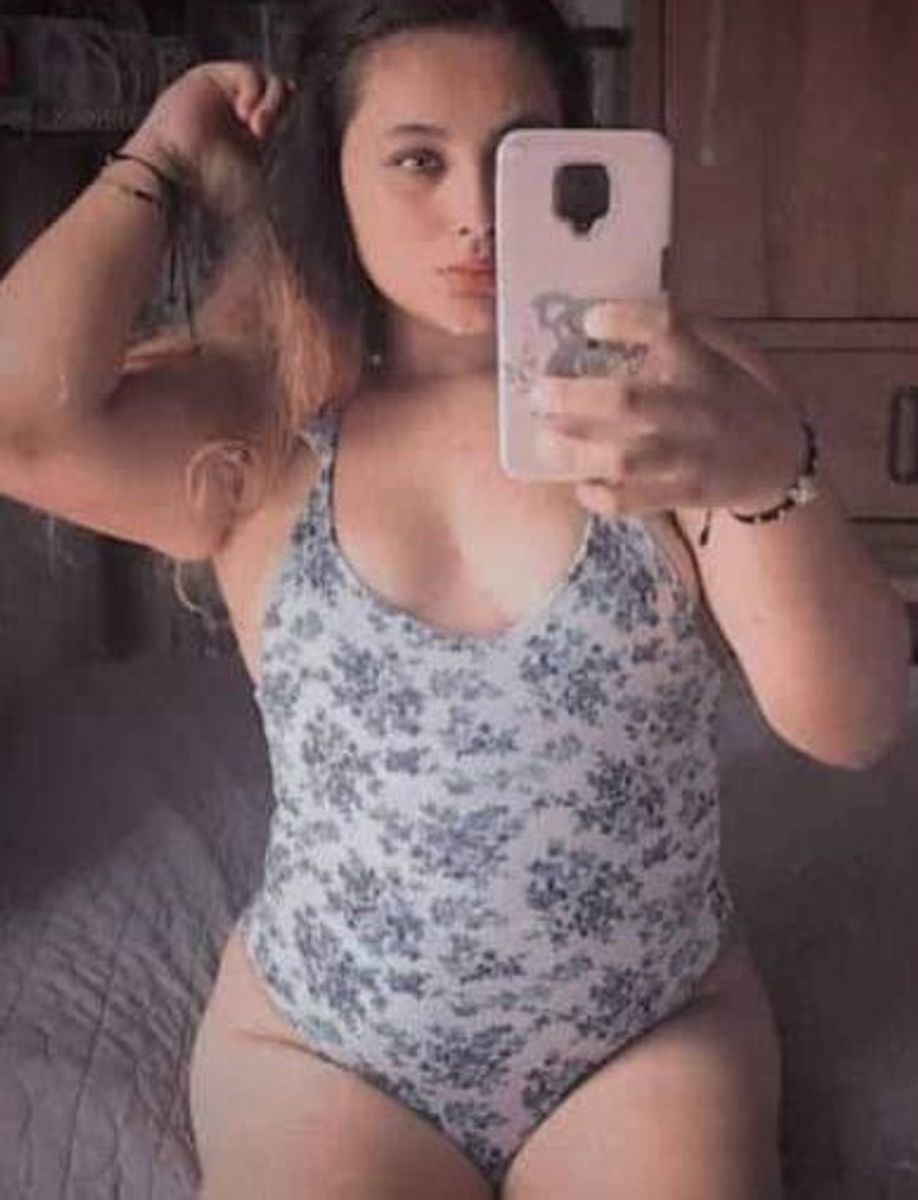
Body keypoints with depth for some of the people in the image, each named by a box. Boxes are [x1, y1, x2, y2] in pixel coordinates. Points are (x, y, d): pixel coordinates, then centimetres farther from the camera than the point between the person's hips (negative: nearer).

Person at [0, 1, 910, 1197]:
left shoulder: (680, 385, -9)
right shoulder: (262, 421, -5)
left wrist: (769, 473, -38)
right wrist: (161, 165, -9)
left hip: (657, 1038, 1)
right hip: (320, 1050, 0)